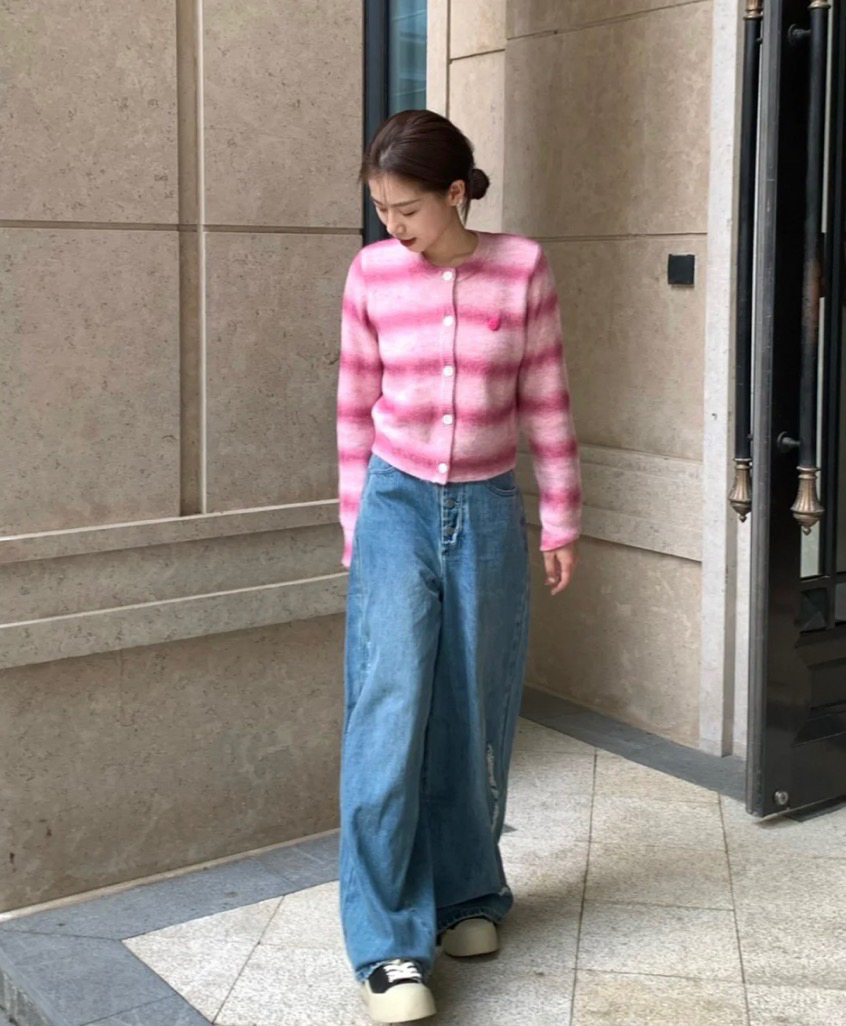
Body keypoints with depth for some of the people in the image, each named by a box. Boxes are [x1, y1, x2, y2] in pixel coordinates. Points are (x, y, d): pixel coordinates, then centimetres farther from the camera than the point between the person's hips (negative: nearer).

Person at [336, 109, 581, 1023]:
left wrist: (560, 520, 3)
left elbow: (546, 402, 1)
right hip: (399, 508, 0)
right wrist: (355, 525, 8)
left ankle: (467, 896, 28)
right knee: (391, 714, -11)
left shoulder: (522, 269, -4)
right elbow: (356, 408, 5)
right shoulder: (371, 273, -2)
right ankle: (388, 945, -6)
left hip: (487, 512, 1)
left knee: (474, 716, 8)